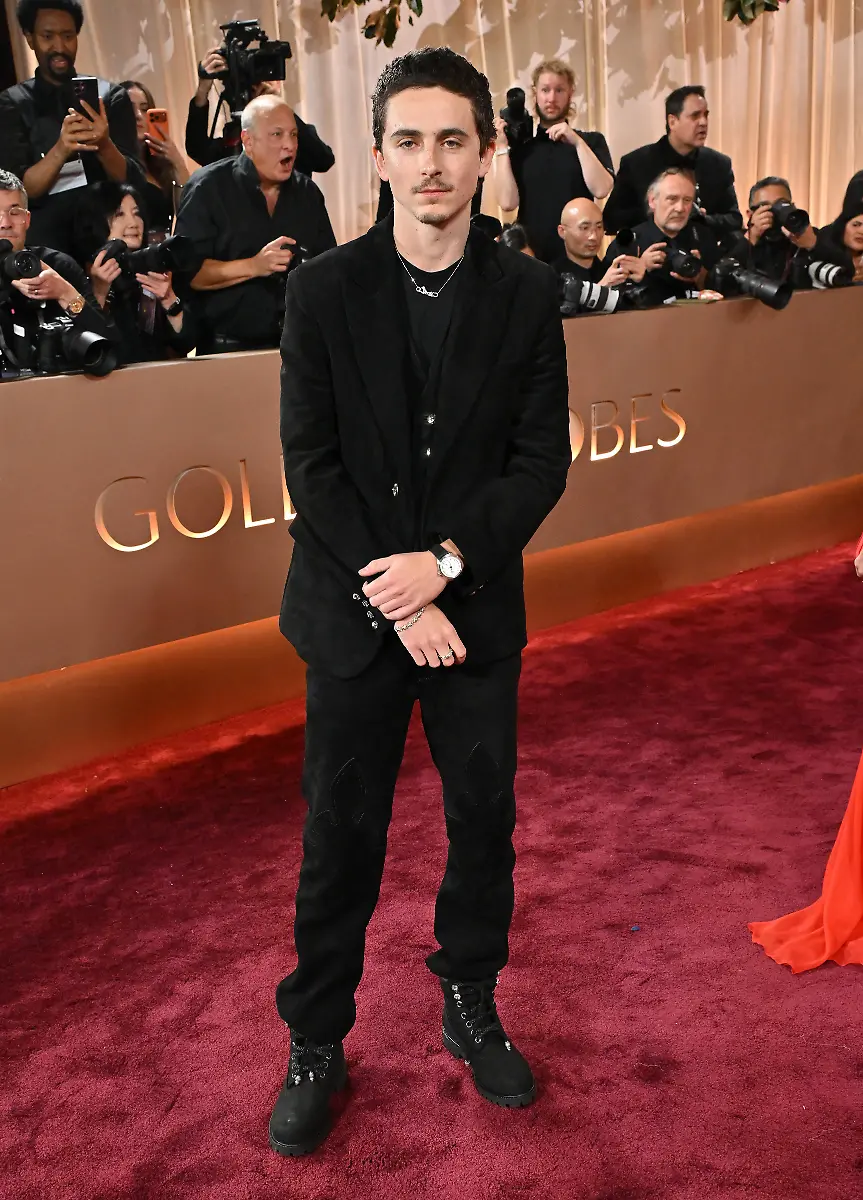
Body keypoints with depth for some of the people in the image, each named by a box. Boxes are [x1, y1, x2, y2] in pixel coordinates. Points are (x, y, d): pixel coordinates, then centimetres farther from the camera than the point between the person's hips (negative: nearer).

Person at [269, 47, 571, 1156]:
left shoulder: (526, 293, -1)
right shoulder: (323, 289, -4)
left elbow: (542, 463, -3)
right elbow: (311, 464, -8)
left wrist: (443, 563, -15)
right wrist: (396, 599, -14)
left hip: (477, 607, 2)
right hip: (353, 609, -1)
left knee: (484, 818, 14)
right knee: (340, 836, 8)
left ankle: (469, 1005, 38)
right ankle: (315, 1043, 27)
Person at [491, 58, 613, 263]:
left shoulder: (592, 141, 5)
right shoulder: (519, 147, 6)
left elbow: (601, 190, -11)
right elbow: (508, 202, -6)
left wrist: (577, 142, -14)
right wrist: (502, 147, -7)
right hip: (531, 254, 0)